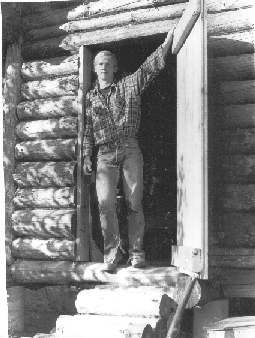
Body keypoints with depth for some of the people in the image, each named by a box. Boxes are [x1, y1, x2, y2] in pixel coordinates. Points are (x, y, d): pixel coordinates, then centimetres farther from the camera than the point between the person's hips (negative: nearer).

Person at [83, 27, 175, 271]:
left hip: (129, 149, -1)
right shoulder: (90, 97, 16)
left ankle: (136, 252, 4)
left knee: (134, 202, -3)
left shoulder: (128, 86, 11)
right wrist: (86, 156, 8)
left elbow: (149, 67, 3)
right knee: (105, 203, -12)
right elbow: (87, 128, 16)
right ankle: (111, 254, -4)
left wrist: (167, 42, -7)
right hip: (105, 154, 1)